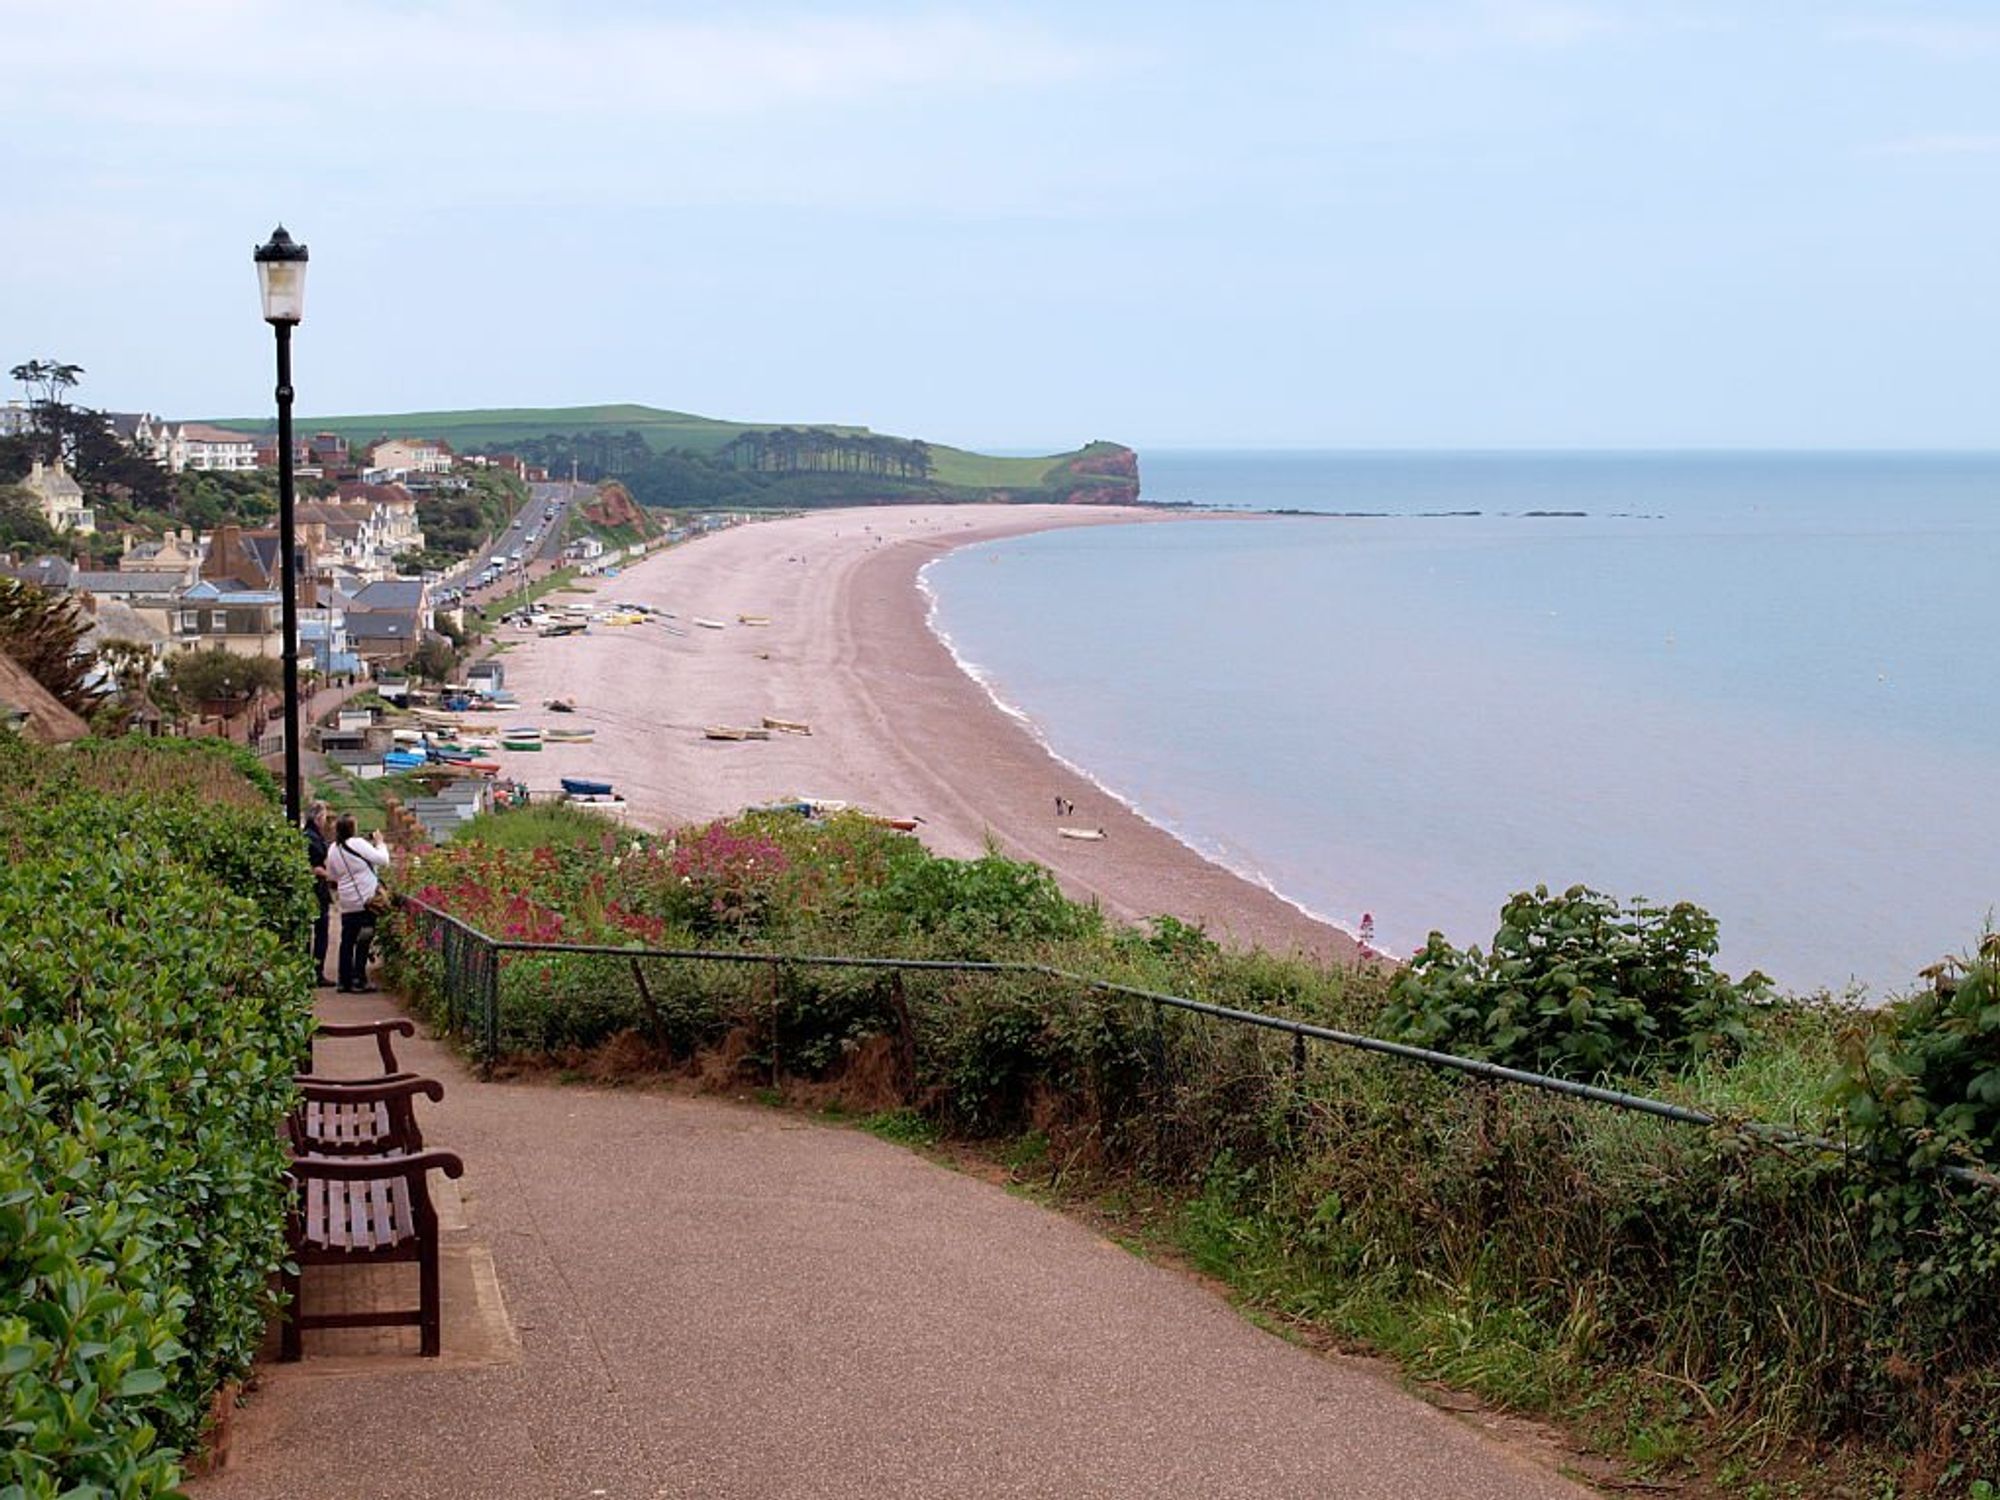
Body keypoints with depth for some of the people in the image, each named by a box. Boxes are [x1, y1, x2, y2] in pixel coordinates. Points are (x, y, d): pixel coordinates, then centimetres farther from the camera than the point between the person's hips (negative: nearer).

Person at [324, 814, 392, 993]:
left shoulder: (332, 849, 5)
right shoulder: (358, 844, -14)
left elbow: (333, 875, 16)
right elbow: (383, 860, -12)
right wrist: (380, 843, 3)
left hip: (346, 904, 6)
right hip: (365, 900, -6)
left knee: (347, 941, 10)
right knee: (364, 941, 0)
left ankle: (344, 981, 11)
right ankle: (359, 980, 0)